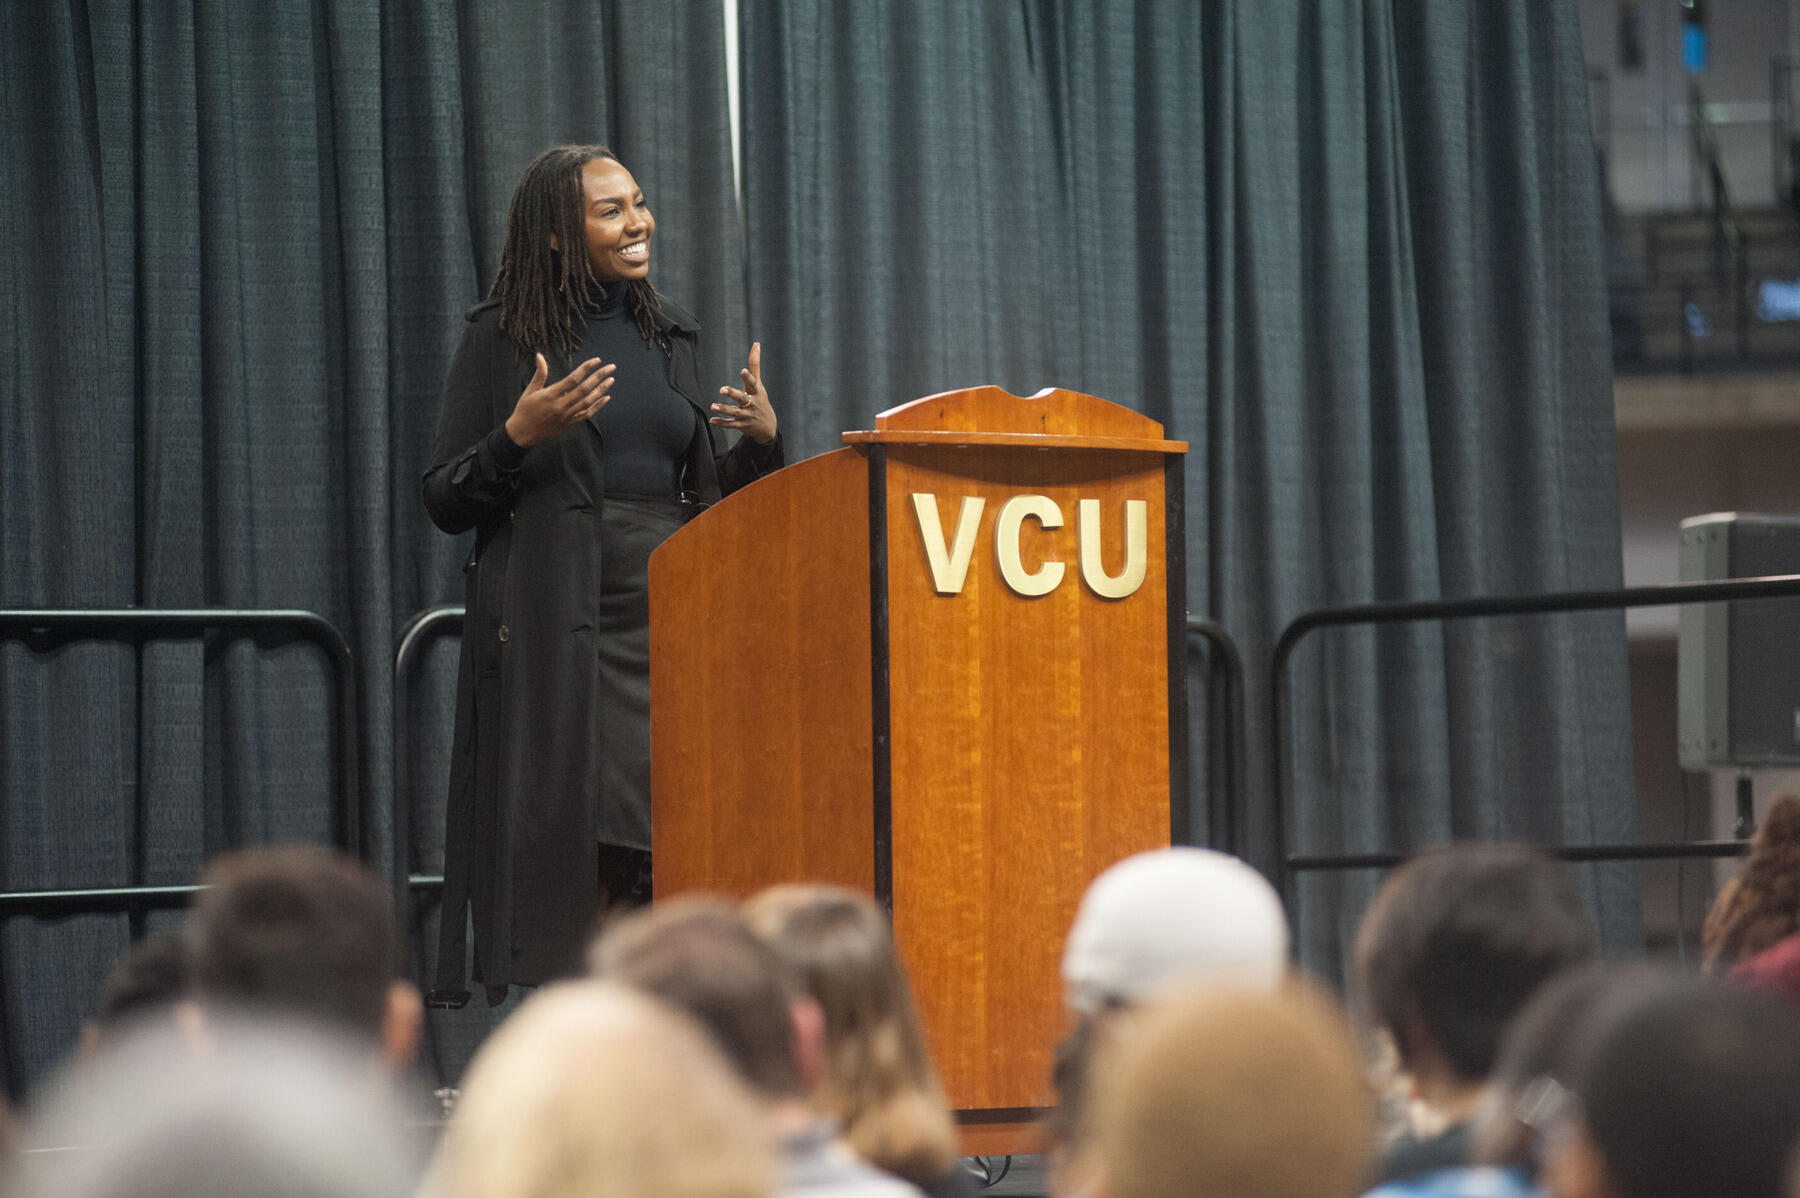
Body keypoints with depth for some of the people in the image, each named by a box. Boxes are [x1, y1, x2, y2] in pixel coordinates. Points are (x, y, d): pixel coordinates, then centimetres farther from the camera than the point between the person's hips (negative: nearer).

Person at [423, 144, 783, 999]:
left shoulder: (667, 334, 16)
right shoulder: (501, 339, 1)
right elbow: (445, 502, -1)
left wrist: (761, 440, 2)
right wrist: (520, 436, -17)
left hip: (670, 625, 5)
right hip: (559, 632, -5)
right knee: (581, 862, -11)